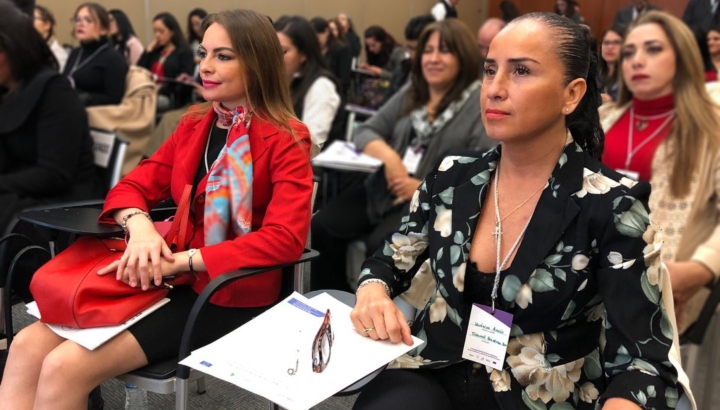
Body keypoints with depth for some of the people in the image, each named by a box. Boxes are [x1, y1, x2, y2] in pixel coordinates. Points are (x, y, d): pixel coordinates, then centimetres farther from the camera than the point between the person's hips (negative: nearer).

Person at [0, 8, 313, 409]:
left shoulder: (286, 141, -9)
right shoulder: (194, 125, 12)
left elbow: (285, 238, -20)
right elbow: (133, 186, 9)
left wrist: (180, 260, -27)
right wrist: (140, 225, -17)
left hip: (230, 297, -6)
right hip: (171, 278, 7)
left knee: (65, 366, -22)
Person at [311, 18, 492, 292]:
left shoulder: (482, 104, -7)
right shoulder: (411, 92, 13)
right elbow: (366, 131, 12)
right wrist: (388, 155, -11)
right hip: (383, 187, 6)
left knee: (380, 244, -30)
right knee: (321, 227, -13)